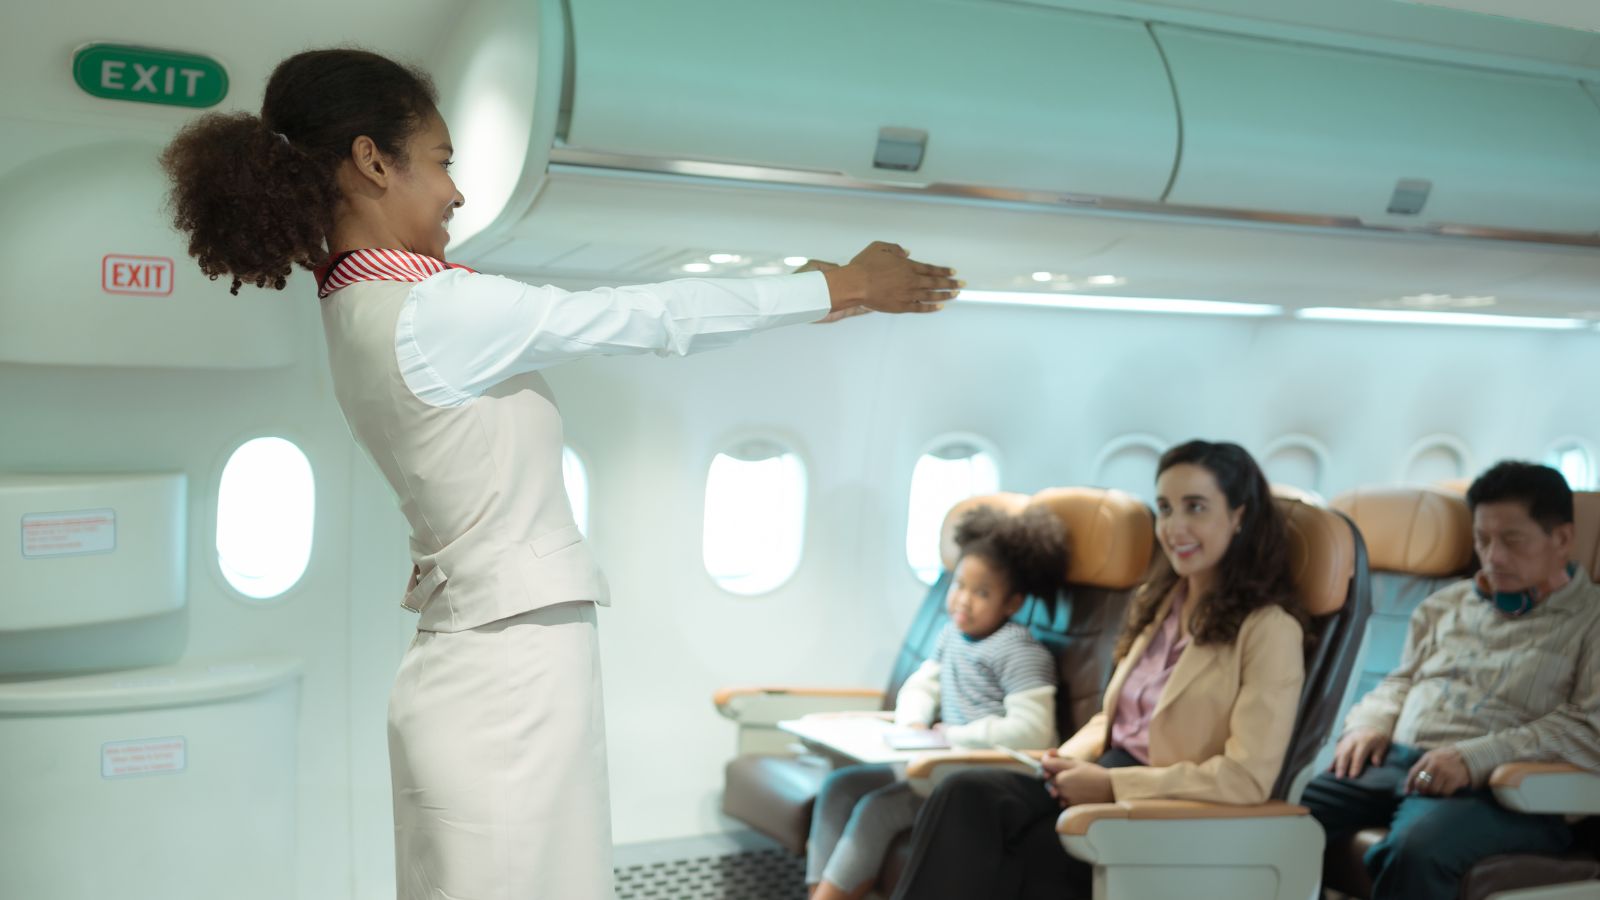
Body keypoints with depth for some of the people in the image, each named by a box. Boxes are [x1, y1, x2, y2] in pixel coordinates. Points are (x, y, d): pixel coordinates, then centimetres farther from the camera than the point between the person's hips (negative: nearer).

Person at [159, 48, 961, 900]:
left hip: (477, 668, 9)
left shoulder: (362, 310, 10)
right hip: (514, 675, -9)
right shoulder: (435, 311, -17)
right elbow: (658, 318, -11)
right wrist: (840, 287, 0)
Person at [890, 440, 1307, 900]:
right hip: (1106, 779, 7)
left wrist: (1111, 784, -16)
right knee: (966, 795, -23)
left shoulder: (1269, 629, -7)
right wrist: (1068, 756, 1)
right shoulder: (1157, 603, 18)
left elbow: (1249, 777, -14)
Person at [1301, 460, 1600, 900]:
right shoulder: (1448, 603, 26)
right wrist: (1370, 724, 9)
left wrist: (1476, 757, -17)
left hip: (1494, 787, -5)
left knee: (1416, 849, -39)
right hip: (1395, 761, 5)